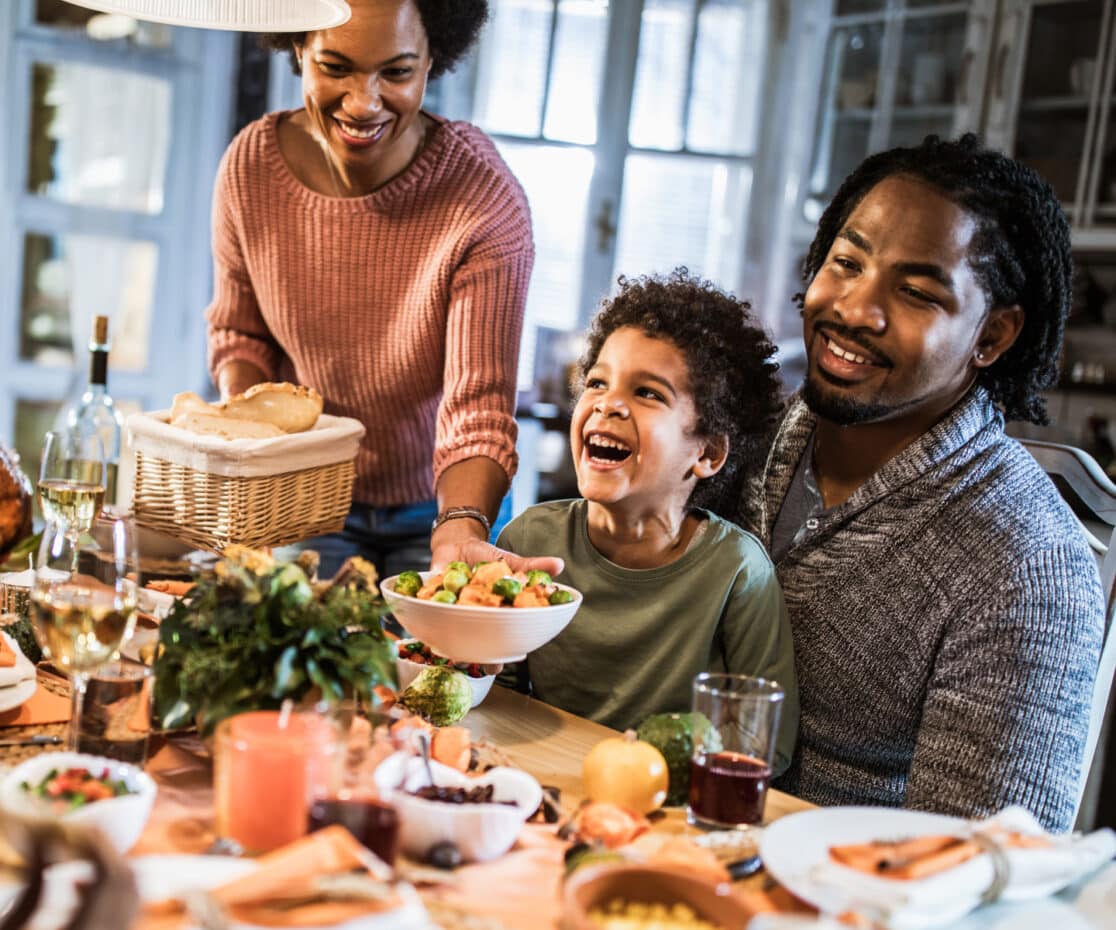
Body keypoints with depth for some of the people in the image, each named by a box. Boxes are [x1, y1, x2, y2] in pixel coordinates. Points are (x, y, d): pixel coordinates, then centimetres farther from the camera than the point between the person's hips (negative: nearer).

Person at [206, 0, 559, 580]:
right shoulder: (251, 164, -13)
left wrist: (460, 528, -44)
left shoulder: (484, 199, -24)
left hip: (436, 509, -2)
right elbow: (237, 332, 3)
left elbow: (479, 407, -26)